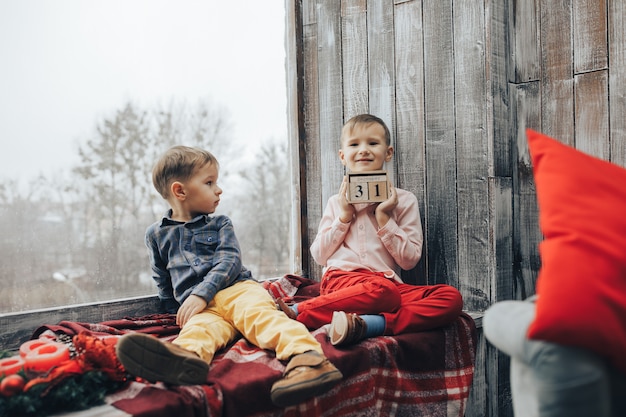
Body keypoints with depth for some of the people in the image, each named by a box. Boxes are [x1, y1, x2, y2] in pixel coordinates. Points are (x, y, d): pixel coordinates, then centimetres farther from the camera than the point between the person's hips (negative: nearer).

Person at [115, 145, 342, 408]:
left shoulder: (220, 225, 17)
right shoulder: (157, 234, 19)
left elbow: (230, 262, 1)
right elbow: (162, 281, 27)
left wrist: (202, 294, -13)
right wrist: (179, 309, 18)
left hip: (237, 289, 0)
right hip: (200, 306, 0)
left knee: (259, 315, -31)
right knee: (200, 326, -33)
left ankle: (306, 356, -55)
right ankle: (185, 358, -67)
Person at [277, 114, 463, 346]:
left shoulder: (404, 201, 13)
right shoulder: (336, 202, 18)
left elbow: (410, 259, 5)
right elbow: (319, 256, 12)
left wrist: (384, 219, -3)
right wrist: (344, 217, 2)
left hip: (388, 282, 2)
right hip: (341, 279, -1)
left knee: (452, 298, -26)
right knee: (383, 291, -37)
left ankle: (368, 324, -39)